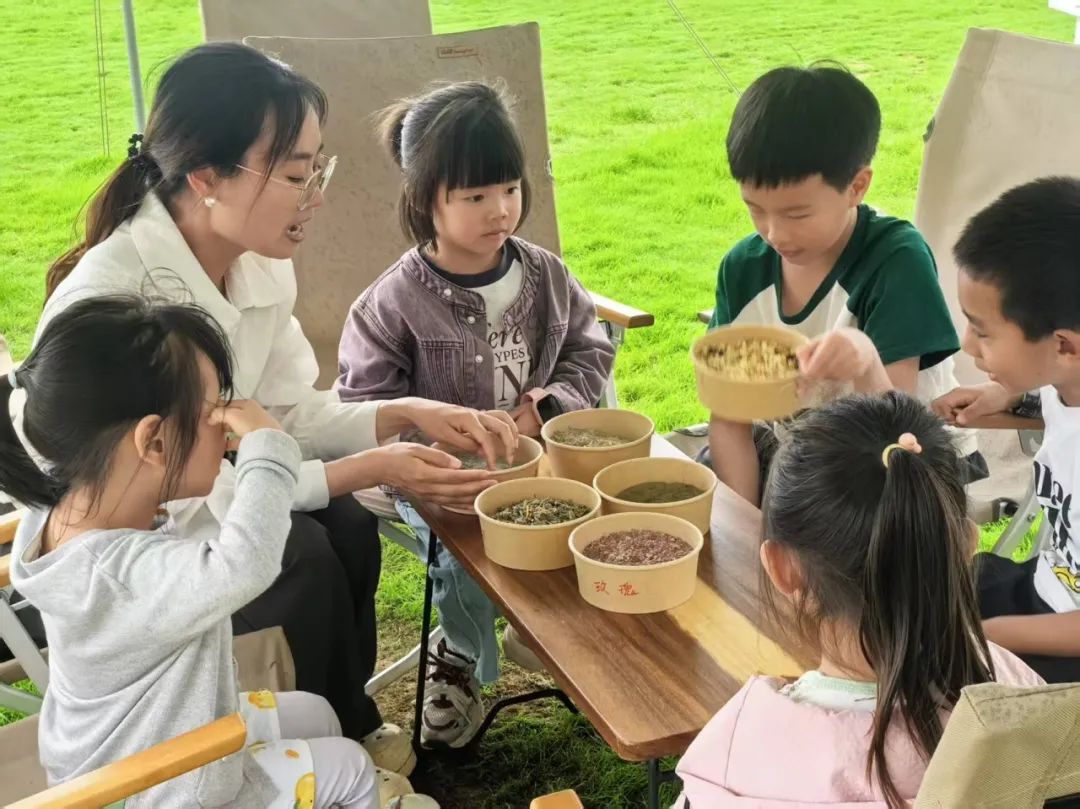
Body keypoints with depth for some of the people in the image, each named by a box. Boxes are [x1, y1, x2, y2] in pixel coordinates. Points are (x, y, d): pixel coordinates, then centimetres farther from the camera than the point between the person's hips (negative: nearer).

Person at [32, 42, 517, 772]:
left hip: (197, 508, 7)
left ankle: (346, 721, 9)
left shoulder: (261, 265, -9)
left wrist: (406, 416, -17)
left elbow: (289, 414, 0)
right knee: (300, 555, -24)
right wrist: (369, 469, -28)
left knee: (345, 524, -17)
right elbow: (185, 499, -29)